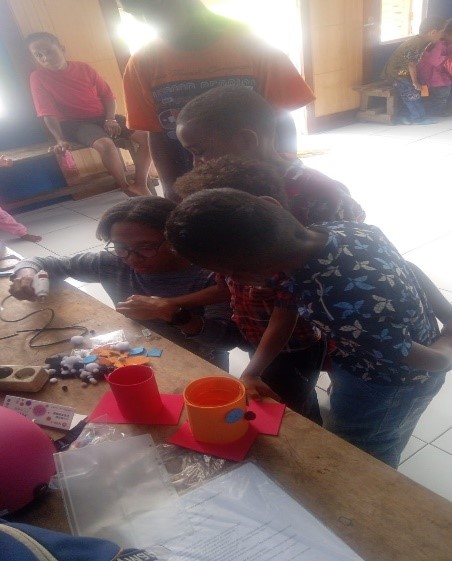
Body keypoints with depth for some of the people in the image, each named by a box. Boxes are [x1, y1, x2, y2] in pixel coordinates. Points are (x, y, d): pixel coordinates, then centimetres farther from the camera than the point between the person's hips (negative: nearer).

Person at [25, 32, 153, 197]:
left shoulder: (83, 68, 4)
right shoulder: (38, 77, -6)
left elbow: (107, 95, 6)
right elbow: (48, 113, -12)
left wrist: (110, 119, -10)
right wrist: (60, 140, -24)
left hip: (103, 118, 5)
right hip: (75, 124, -5)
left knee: (146, 134, -16)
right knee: (105, 144, -38)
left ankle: (140, 185, -10)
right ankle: (126, 188, -19)